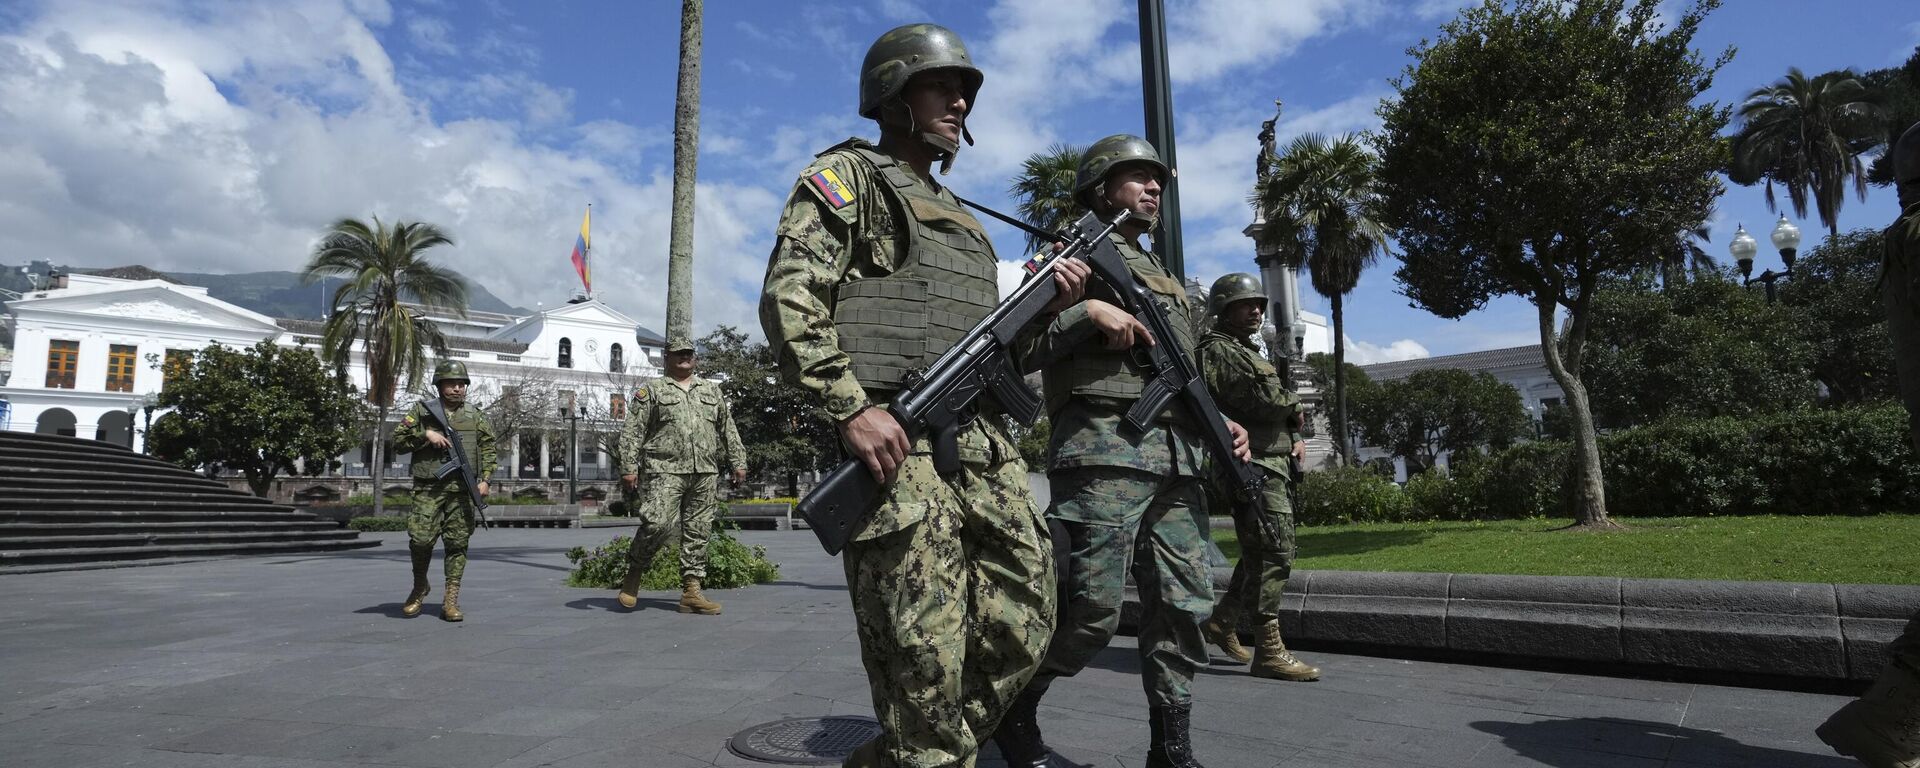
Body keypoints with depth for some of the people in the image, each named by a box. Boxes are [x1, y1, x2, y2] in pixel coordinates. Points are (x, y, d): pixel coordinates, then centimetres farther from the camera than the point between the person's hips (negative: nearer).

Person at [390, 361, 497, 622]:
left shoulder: (476, 417, 12)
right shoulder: (421, 412, 9)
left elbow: (490, 450, 11)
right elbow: (397, 441, 4)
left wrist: (484, 480, 0)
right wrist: (425, 435, -10)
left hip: (461, 490, 1)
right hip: (428, 489, -1)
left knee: (458, 543, 0)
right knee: (420, 539, -7)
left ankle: (451, 600, 5)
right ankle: (419, 588, 20)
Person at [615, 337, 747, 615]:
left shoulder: (712, 391, 20)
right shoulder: (651, 392, 9)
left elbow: (728, 430, 20)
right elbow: (631, 432, 2)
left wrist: (737, 462, 13)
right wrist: (628, 467, -7)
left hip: (704, 473, 4)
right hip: (666, 471, -4)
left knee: (698, 532, 3)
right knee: (658, 523, -18)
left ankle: (691, 592, 8)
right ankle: (634, 572, 7)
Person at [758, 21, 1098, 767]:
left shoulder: (959, 217, 27)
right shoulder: (848, 175, 5)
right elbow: (789, 299, -9)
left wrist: (1044, 305, 8)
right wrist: (852, 408, -19)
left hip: (986, 446, 8)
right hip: (897, 444, -8)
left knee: (1020, 624, 7)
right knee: (927, 661, -7)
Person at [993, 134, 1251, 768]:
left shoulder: (1165, 277, 28)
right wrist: (1087, 310, -16)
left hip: (1176, 458, 8)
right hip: (1105, 451, -7)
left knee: (1185, 606, 4)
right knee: (1092, 609, -9)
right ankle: (1014, 706, 14)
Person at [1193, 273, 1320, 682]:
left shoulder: (1248, 352, 23)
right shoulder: (1219, 351, -9)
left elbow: (1283, 407, 25)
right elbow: (1266, 400, -21)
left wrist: (1296, 435, 6)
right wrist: (1295, 403, 0)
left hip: (1270, 465, 10)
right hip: (1253, 467, -10)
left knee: (1260, 552, 16)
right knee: (1274, 554, -12)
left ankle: (1221, 621, 28)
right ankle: (1269, 651, -9)